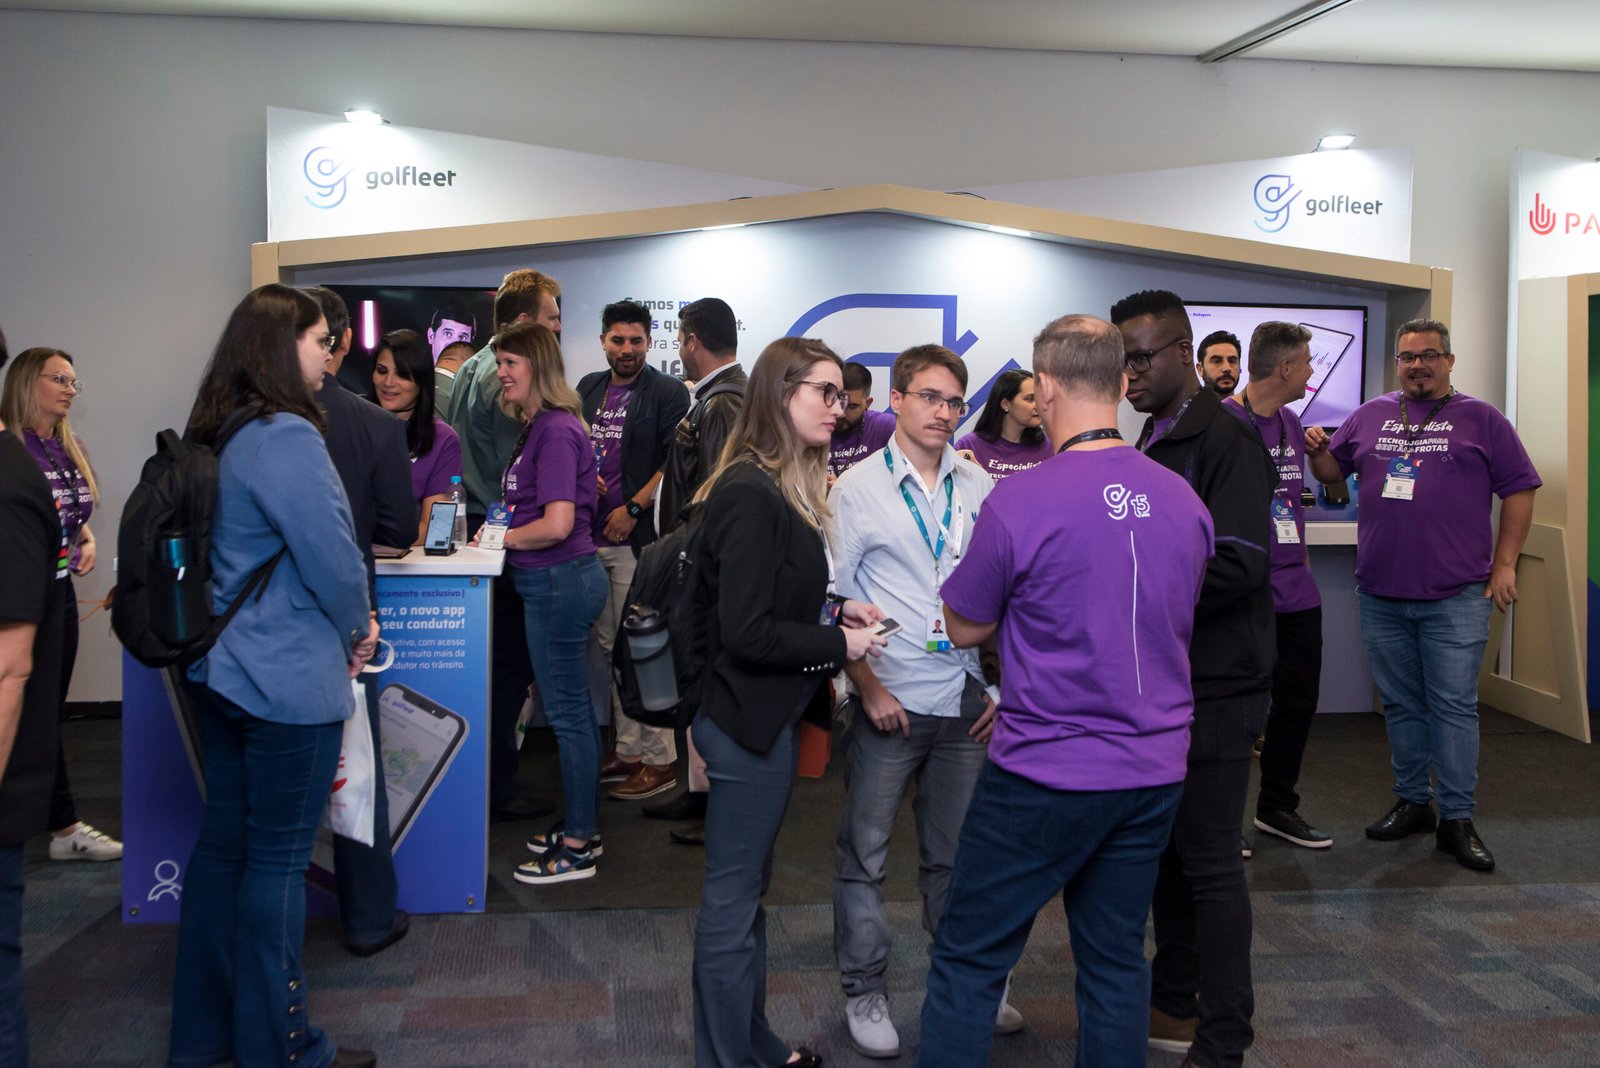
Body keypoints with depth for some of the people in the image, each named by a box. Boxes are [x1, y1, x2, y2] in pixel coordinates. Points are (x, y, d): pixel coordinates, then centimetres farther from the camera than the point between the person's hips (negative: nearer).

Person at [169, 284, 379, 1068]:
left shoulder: (219, 435, 9)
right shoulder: (286, 437, -20)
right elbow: (332, 556, -19)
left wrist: (343, 623, 9)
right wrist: (359, 629, 1)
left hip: (225, 669, 9)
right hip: (290, 678, -9)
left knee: (222, 844, 16)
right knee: (278, 860, 3)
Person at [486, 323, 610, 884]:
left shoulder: (556, 431, -18)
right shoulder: (540, 427, 12)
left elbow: (557, 523, -23)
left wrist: (504, 537, -9)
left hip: (560, 580, -10)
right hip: (559, 580, 10)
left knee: (567, 713, -1)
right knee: (573, 709, 17)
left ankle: (577, 848, 10)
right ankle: (581, 825, 29)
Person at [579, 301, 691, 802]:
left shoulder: (667, 392, -4)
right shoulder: (588, 388, 16)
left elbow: (676, 464, -10)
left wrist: (634, 508, -14)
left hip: (639, 537, -7)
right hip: (592, 536, 7)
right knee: (611, 647, 11)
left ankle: (659, 760, 1)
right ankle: (627, 749, 20)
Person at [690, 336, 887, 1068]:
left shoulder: (779, 488, 9)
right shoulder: (750, 495, -21)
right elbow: (746, 631, -24)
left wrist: (835, 611, 3)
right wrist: (840, 644, -14)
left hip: (762, 715, 10)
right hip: (749, 720, -10)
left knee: (745, 889, 20)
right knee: (732, 897, 3)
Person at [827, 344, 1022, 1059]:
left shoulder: (977, 486, 5)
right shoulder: (858, 489, -4)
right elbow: (833, 601, -4)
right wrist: (868, 686, -8)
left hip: (967, 703, 3)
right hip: (888, 703, -3)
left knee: (957, 852, 15)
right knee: (865, 852, 6)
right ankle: (864, 993, 22)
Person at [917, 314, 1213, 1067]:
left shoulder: (1019, 503, -17)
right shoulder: (1184, 501, 1)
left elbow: (965, 629, -4)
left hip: (1044, 779, -5)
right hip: (1154, 771, 6)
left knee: (969, 960, 7)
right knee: (1117, 960, 17)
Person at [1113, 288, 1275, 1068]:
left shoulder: (1225, 441, -14)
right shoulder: (1152, 443, 14)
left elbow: (1236, 565, -24)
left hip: (1213, 689, -9)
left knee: (1210, 864, -1)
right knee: (1165, 852, 16)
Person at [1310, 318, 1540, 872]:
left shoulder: (1480, 418, 2)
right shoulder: (1370, 415, 12)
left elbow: (1518, 490, 2)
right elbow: (1331, 470, 18)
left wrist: (1504, 564, -4)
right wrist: (1316, 449, -5)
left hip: (1454, 598, -3)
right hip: (1381, 593, 4)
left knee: (1454, 706, -2)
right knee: (1400, 703, 12)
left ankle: (1457, 819, 6)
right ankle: (1411, 802, 24)